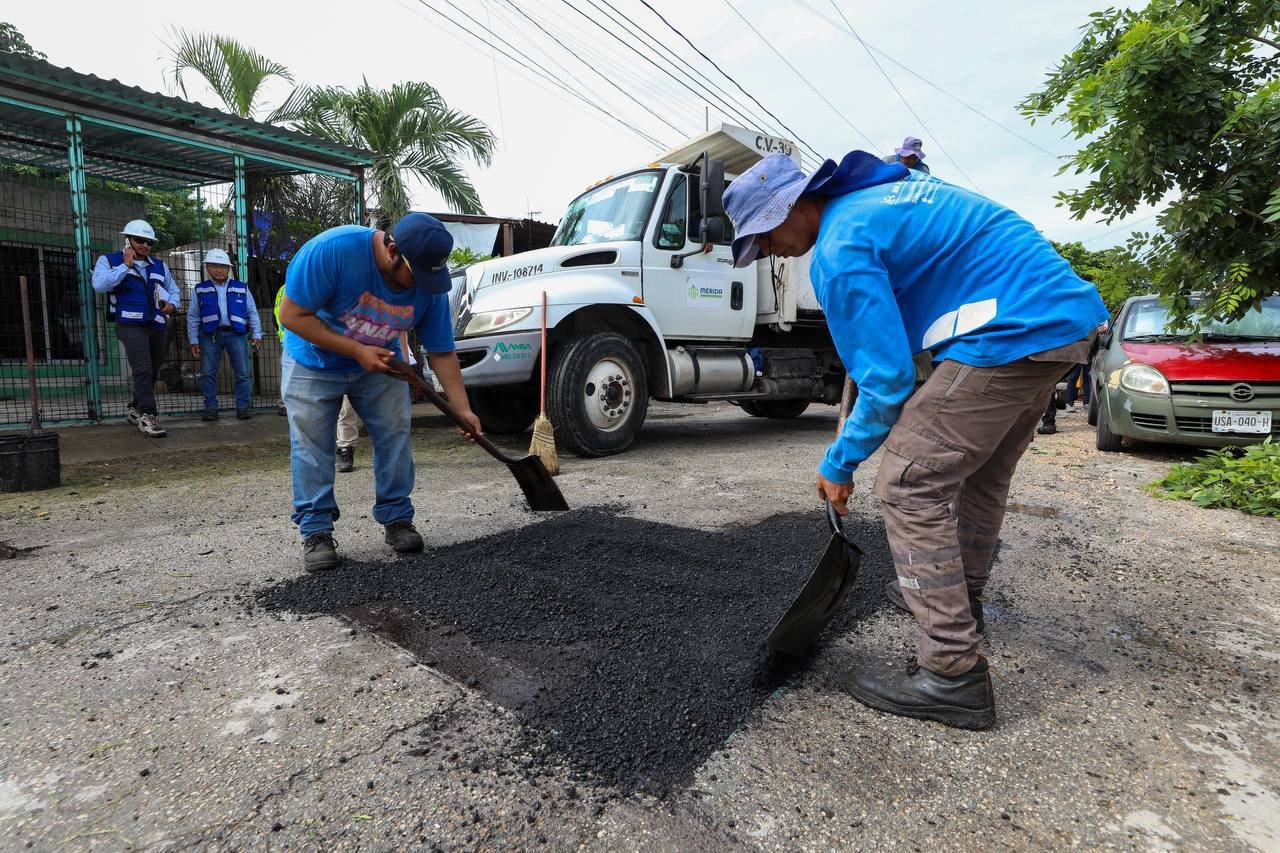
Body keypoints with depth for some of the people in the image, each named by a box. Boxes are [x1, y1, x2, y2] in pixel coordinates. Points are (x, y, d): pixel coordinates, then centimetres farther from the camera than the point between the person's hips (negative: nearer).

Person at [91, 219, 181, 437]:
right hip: (131, 326, -5)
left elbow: (174, 291, 26)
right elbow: (99, 285, -11)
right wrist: (126, 266, -11)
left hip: (158, 327, 5)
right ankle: (147, 416, -19)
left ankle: (136, 409, 28)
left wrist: (172, 304, 3)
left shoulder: (159, 266, 19)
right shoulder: (109, 261, 6)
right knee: (143, 369, -19)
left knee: (152, 372, 11)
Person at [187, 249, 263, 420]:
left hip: (236, 334, 0)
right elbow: (193, 317, 10)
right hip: (210, 335, 1)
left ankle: (242, 408, 6)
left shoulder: (241, 288, 11)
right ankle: (211, 409, 8)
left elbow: (253, 314, 11)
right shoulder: (200, 290, 11)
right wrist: (194, 341, 4)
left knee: (242, 373, -2)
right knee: (207, 373, 0)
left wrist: (257, 335, 1)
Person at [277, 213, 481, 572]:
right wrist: (357, 351, -29)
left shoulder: (429, 285, -19)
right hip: (314, 361, -2)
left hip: (380, 362, 3)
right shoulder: (333, 249, -32)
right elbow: (291, 315, -25)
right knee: (312, 447, -4)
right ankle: (316, 531, 8)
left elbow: (441, 352, -12)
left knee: (395, 437, -4)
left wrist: (462, 409, -19)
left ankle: (397, 519, 10)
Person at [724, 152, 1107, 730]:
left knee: (908, 487, -9)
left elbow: (887, 379, -17)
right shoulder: (882, 189, 15)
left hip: (1011, 333, -11)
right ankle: (960, 596, 42)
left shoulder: (840, 250, -15)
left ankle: (953, 673, -4)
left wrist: (839, 465, -5)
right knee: (982, 471, 22)